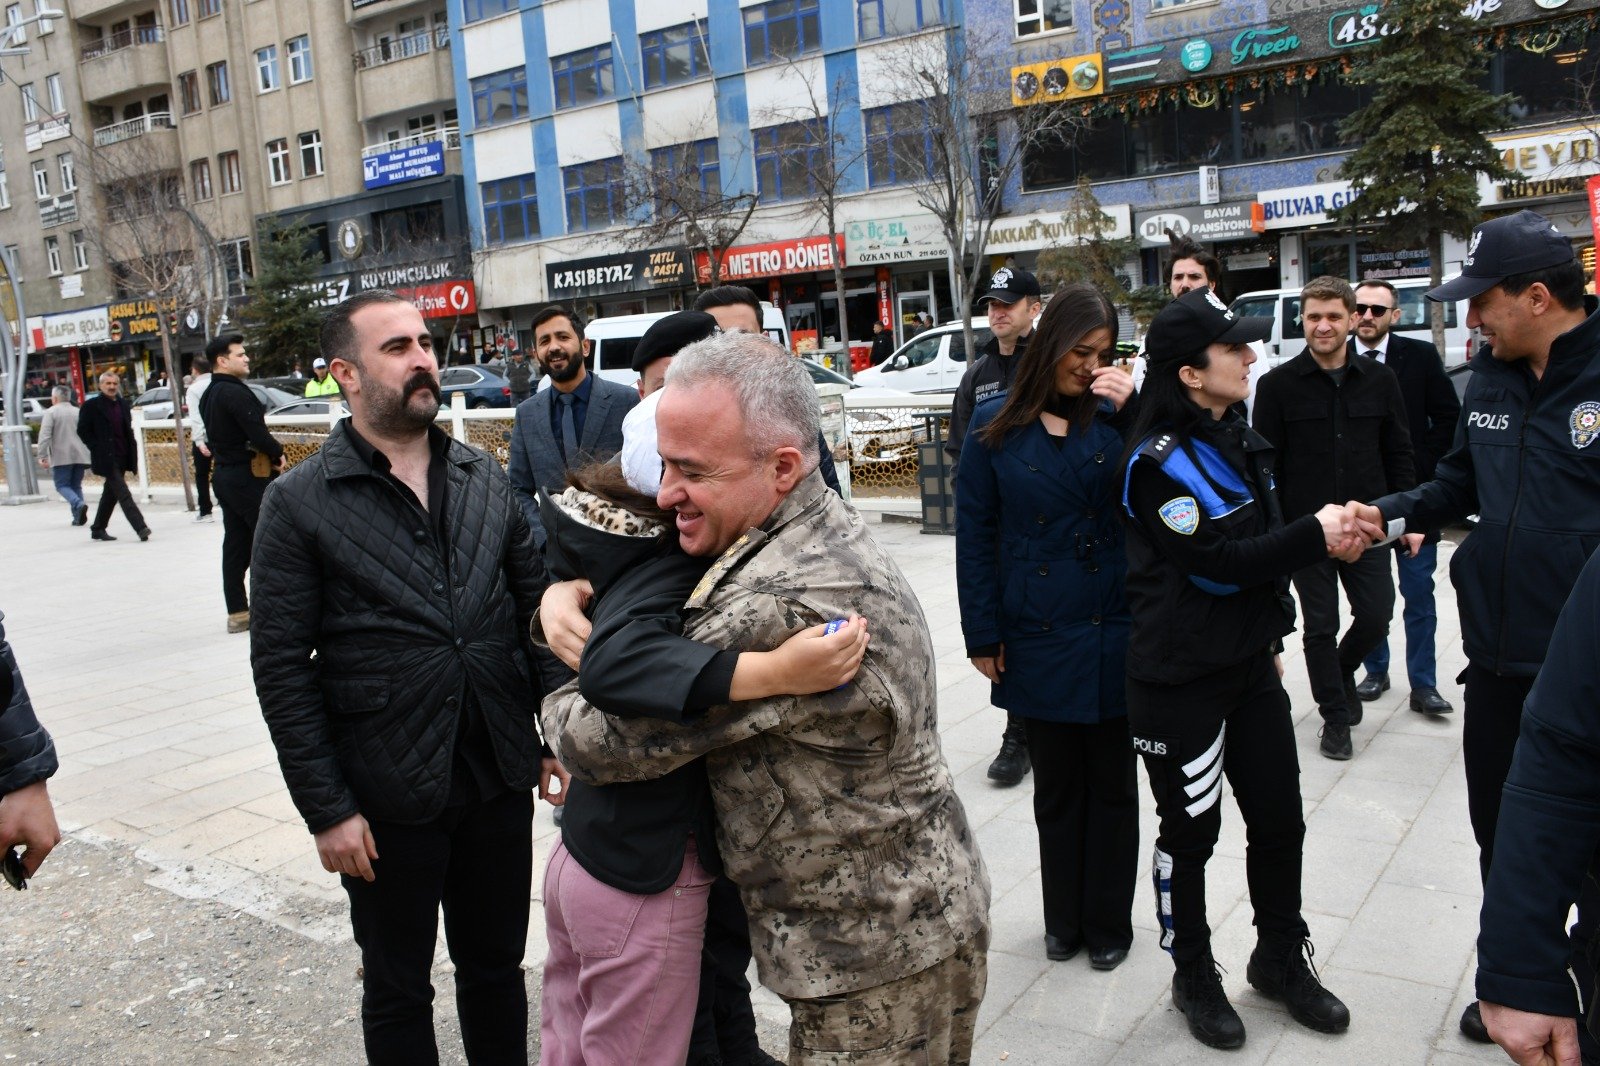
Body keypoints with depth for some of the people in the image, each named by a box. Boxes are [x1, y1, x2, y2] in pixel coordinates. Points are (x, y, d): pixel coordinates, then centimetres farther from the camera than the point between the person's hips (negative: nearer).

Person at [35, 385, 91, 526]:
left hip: (61, 457, -5)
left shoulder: (51, 412, -2)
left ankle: (79, 504, -23)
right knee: (76, 485, 13)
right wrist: (89, 453, 19)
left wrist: (42, 455, -10)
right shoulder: (78, 412, 13)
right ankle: (78, 517, 4)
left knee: (62, 485, 3)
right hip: (80, 456, 5)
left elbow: (45, 435, -11)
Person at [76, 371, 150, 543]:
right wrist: (97, 449, -12)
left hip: (121, 457, 7)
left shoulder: (124, 404, 14)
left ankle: (98, 529, 26)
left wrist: (132, 454, 9)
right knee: (123, 494, -14)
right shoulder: (91, 405, -4)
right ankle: (140, 527, -22)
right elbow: (82, 431, -4)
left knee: (110, 494, 14)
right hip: (106, 458, -7)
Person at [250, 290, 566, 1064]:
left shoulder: (485, 481, 4)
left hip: (500, 784, 3)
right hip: (388, 800, -3)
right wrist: (326, 810, -10)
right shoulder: (299, 502, -7)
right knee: (398, 990, 16)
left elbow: (535, 609, 8)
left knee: (496, 968, 19)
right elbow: (282, 668, -8)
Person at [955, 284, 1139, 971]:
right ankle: (1064, 918, 31)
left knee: (1112, 783, 12)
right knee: (1057, 786, 14)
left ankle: (1108, 923, 29)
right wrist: (983, 635, -3)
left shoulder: (1116, 417, 0)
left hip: (1115, 633, 1)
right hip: (1038, 637, 0)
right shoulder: (996, 425, -3)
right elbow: (975, 535, -1)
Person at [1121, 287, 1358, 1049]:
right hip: (1181, 679, -8)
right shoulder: (1159, 460, -18)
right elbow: (1217, 562, -22)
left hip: (1250, 664, 8)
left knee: (1279, 819, 14)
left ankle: (1281, 959, 35)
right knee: (1189, 831, 8)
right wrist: (1315, 536, -20)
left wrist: (1270, 636, 19)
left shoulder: (1237, 440, 9)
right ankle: (1193, 977, 27)